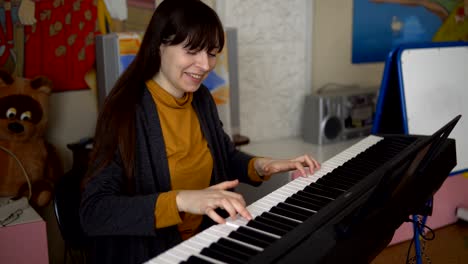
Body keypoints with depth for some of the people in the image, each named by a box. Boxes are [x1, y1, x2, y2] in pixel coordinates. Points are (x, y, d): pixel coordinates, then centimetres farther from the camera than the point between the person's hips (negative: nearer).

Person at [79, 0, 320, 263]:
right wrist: (181, 200, -35)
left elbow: (226, 156, 18)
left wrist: (259, 165, -2)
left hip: (205, 241, 6)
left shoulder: (201, 99, 3)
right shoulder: (126, 111, -18)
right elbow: (93, 212, -24)